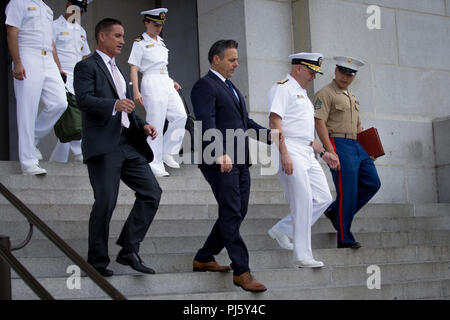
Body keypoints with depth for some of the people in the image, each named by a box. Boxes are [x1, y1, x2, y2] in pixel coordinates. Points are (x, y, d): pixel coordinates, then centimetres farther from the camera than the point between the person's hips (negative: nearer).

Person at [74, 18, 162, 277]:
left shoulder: (119, 71, 27)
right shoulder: (87, 66, 0)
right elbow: (84, 99, -15)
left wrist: (143, 125, 11)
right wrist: (115, 105, -30)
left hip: (128, 143, 8)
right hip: (103, 145, -8)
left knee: (152, 192, -2)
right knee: (106, 202, -9)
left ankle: (129, 250, 4)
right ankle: (97, 261, 3)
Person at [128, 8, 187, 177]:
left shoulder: (160, 41, 18)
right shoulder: (140, 43, -3)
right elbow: (133, 69, -8)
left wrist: (172, 81, 17)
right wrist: (136, 92, -17)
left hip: (166, 82, 8)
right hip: (151, 83, -8)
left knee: (180, 116, -3)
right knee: (155, 123, -7)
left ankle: (166, 152, 10)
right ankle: (155, 166, -3)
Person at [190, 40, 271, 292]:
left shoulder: (231, 88, 22)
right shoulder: (204, 87, -8)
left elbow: (245, 121, 30)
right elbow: (207, 125, -21)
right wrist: (221, 154, -33)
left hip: (239, 162, 10)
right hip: (220, 163, -10)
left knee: (237, 214, 11)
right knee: (231, 215, -9)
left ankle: (204, 259, 22)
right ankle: (241, 272, -6)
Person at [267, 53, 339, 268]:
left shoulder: (302, 94, 26)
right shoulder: (283, 88, -5)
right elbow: (275, 122, -17)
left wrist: (323, 153, 24)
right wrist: (284, 154, -24)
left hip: (307, 153, 10)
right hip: (290, 152, -10)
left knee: (323, 198, 5)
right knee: (303, 202, -10)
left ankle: (282, 230, 14)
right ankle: (302, 256, -5)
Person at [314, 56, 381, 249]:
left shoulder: (352, 97, 22)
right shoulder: (325, 94, -5)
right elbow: (319, 122, -14)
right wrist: (330, 151, -21)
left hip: (357, 146, 9)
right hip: (338, 144, -9)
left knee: (372, 183, 4)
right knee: (347, 191, -10)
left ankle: (335, 212, 16)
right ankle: (344, 239, -3)